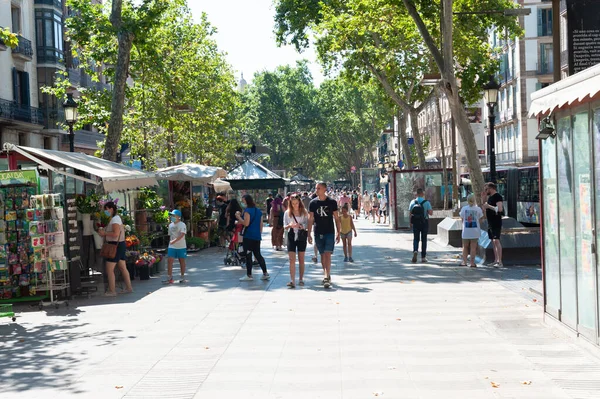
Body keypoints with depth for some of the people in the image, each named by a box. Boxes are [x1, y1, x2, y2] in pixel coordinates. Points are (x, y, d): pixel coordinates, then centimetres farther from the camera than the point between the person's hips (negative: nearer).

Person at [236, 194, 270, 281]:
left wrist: (238, 217, -9)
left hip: (248, 236, -8)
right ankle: (265, 273, 10)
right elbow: (261, 224, 16)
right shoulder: (259, 211, 12)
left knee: (248, 255, -1)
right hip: (257, 237, 8)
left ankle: (249, 275, 2)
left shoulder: (247, 211, -12)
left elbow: (246, 223, -20)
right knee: (258, 255, 13)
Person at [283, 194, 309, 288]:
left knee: (301, 259, 7)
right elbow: (285, 226, 4)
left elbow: (307, 224, 0)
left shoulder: (304, 212, 1)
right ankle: (292, 281, -16)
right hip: (291, 236, 0)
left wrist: (302, 226, -21)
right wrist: (290, 225, -18)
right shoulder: (287, 213, 3)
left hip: (302, 236, 0)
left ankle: (301, 279, 19)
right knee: (292, 259, -9)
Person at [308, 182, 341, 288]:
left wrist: (338, 233, 1)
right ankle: (327, 275, 23)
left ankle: (327, 278, -17)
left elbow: (336, 218, 4)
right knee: (322, 255, 10)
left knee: (328, 254, -13)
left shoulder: (332, 202, -1)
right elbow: (310, 219, 6)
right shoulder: (313, 203, 2)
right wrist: (309, 234, 1)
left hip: (330, 232, -2)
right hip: (318, 233, 3)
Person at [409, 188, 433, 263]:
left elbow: (410, 213, 0)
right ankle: (423, 257, 10)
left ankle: (415, 251, -20)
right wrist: (431, 211, 7)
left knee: (416, 239, 9)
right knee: (424, 239, 8)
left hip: (415, 223, 1)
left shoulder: (412, 202, -2)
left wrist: (411, 223, 11)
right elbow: (430, 213, -16)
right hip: (424, 222, -1)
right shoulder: (426, 202, -9)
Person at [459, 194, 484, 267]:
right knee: (473, 247, 3)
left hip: (466, 230, 1)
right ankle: (472, 263, 2)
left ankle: (464, 262, 7)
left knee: (465, 247, 12)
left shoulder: (464, 208, -1)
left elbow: (462, 219, 2)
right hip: (475, 231, -1)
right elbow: (480, 220, 1)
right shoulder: (478, 209, -3)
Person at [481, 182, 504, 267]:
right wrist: (483, 198, 11)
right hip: (490, 223, 10)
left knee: (496, 241, -15)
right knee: (493, 241, 9)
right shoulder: (490, 197, 16)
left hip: (496, 223, -10)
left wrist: (489, 206, -18)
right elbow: (485, 206, 26)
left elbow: (500, 209, -23)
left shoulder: (497, 196, -12)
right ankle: (496, 261, 11)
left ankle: (500, 261, -19)